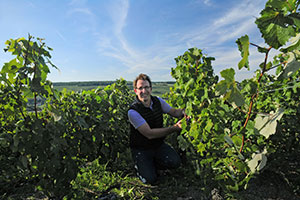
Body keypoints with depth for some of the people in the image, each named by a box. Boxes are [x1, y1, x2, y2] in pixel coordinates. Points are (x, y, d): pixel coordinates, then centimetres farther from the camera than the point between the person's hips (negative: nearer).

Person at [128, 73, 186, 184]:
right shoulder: (133, 111, -23)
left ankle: (152, 165, 12)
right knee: (150, 179, -17)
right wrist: (174, 128, -32)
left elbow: (174, 112, 6)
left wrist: (183, 112, -19)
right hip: (141, 149, -4)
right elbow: (149, 134, -27)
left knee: (175, 162, -17)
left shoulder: (158, 101, -5)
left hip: (159, 145, 5)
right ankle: (140, 166, 16)